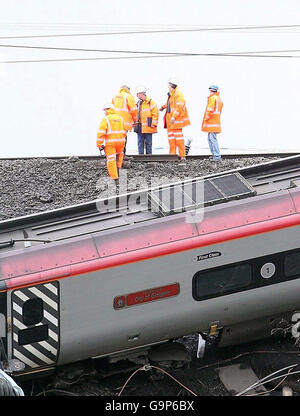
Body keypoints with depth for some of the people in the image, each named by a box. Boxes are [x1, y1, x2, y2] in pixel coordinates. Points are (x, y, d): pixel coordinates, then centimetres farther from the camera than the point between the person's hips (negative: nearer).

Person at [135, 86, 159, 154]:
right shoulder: (138, 103, 15)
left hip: (148, 127, -6)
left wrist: (153, 124, -13)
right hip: (140, 127, 6)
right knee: (140, 143, 5)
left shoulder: (151, 102, -5)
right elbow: (136, 114, 24)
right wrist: (135, 122, 14)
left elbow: (155, 113, -9)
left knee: (148, 142, -1)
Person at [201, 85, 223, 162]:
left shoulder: (212, 98, -11)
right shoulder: (219, 99, 19)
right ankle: (214, 155, 17)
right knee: (210, 139, 16)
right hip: (216, 121, 10)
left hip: (211, 121, -10)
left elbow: (210, 109, -18)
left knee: (213, 139, -11)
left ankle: (217, 157, -14)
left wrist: (206, 118, -9)